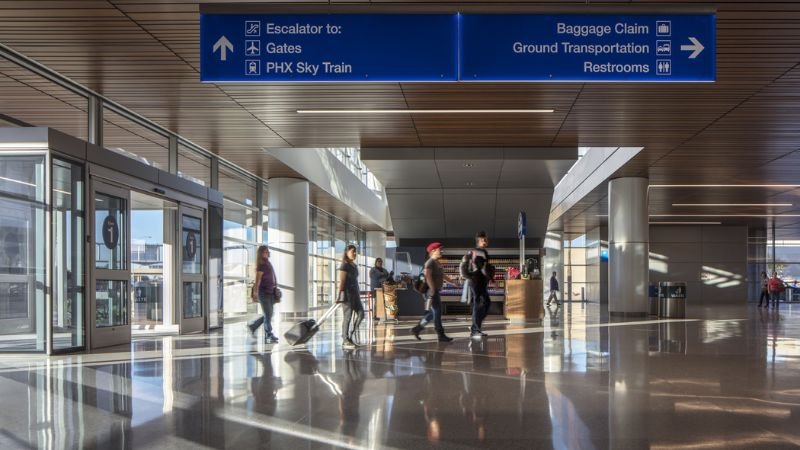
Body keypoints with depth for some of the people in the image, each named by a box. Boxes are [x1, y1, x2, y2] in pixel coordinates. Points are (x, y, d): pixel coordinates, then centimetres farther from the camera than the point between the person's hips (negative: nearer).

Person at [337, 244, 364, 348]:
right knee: (347, 317, -5)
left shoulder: (354, 265, 16)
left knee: (360, 314, 4)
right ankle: (345, 340, 2)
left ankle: (349, 336, 13)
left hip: (355, 293, 9)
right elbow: (341, 281, -16)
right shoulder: (344, 265, -10)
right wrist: (339, 295, -20)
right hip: (347, 293, -9)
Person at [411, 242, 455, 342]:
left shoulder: (437, 263, 19)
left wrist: (453, 281, 14)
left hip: (436, 291, 10)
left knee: (432, 313, 13)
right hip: (431, 291, -10)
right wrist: (432, 289, -27)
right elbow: (428, 276, -23)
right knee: (436, 313, -7)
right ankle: (441, 335, -4)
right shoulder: (430, 262, -12)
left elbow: (443, 276, 24)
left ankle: (416, 329, 18)